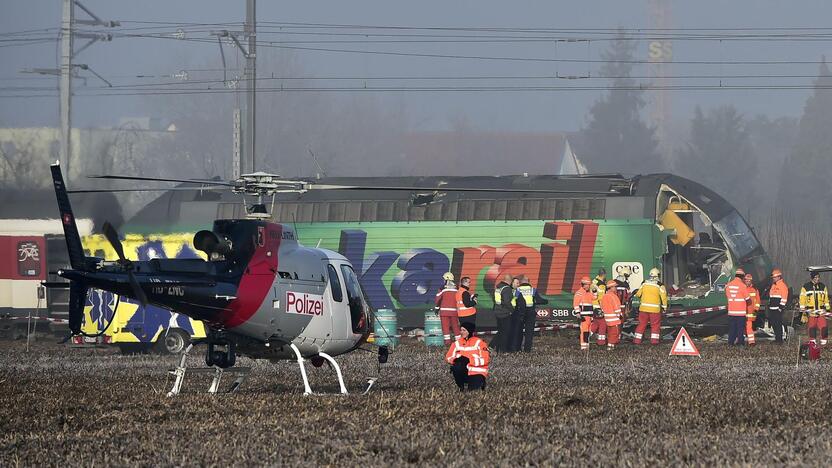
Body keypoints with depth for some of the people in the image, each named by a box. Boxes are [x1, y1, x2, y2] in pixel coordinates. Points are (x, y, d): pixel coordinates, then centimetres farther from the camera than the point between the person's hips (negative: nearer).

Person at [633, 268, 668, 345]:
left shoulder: (644, 284, 1)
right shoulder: (659, 286, -8)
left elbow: (638, 294, 8)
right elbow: (664, 297, -6)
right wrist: (664, 306, 8)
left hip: (643, 308, 3)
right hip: (655, 309, -3)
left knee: (641, 324, 11)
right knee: (655, 325, 8)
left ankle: (637, 339, 11)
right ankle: (654, 340, 4)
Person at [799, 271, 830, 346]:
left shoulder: (823, 286, 9)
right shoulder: (806, 287, 0)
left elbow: (826, 300, 15)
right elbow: (802, 301, 1)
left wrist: (828, 310, 12)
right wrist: (803, 313, -2)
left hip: (821, 312, 1)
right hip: (811, 312, -1)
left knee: (824, 328, -10)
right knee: (812, 328, 3)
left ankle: (823, 343, 1)